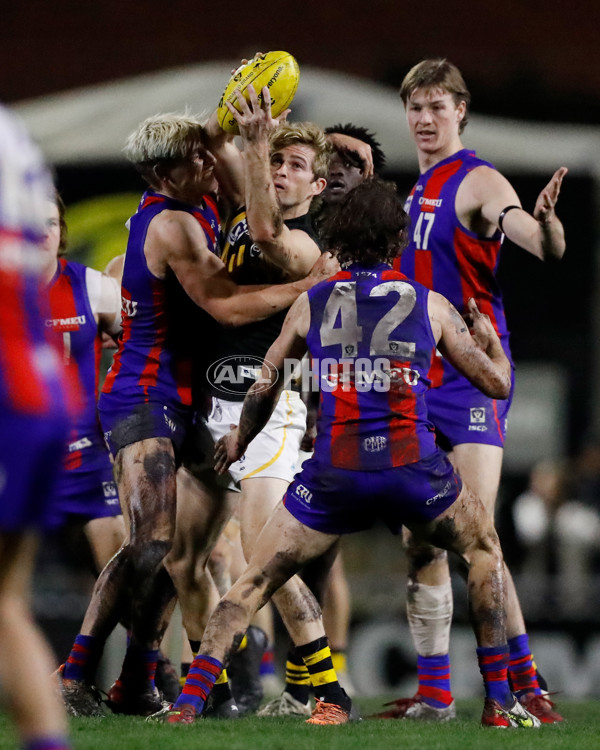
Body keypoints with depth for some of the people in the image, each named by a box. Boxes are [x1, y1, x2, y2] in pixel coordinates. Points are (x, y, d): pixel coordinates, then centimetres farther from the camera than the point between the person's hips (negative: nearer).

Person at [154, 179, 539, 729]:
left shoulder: (311, 305, 10)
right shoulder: (430, 305, 8)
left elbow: (264, 388, 18)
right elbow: (498, 383, 15)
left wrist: (239, 441, 38)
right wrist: (488, 337, 37)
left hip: (335, 472, 0)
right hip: (413, 468, 0)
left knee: (255, 582, 13)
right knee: (485, 551, 26)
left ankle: (190, 701, -2)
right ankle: (499, 702, 20)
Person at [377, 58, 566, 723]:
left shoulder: (477, 182, -9)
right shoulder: (410, 189, 16)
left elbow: (546, 249, -24)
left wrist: (546, 221, -47)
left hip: (470, 376, -8)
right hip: (417, 381, 8)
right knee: (420, 542, 7)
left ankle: (524, 683, -11)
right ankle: (432, 693, 12)